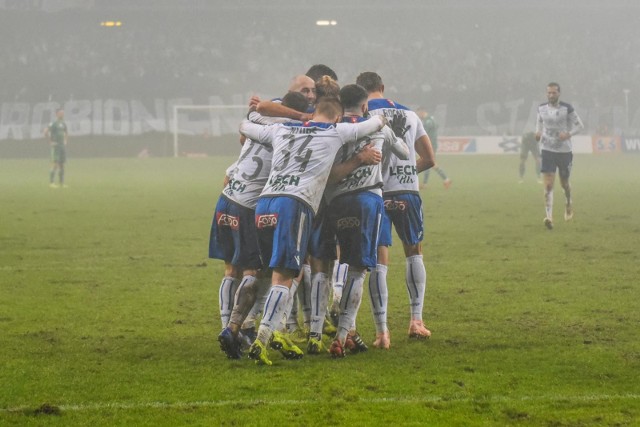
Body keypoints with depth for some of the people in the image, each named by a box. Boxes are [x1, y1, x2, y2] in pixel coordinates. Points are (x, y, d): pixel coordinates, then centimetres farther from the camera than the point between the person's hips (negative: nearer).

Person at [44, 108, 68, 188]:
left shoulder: (63, 124, 14)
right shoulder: (53, 123, -9)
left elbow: (66, 133, 31)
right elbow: (46, 132, -17)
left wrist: (66, 142, 16)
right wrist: (51, 142, -14)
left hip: (63, 146, 8)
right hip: (56, 146, -8)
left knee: (62, 164, 7)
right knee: (55, 164, -12)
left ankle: (62, 183, 10)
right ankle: (51, 182, -11)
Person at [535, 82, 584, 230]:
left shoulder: (567, 108, -8)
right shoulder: (542, 108, 2)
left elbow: (579, 125, -3)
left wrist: (568, 134, -21)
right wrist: (538, 132, -2)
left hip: (564, 150, -1)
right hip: (548, 151, 1)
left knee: (564, 183, 15)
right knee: (548, 185, -13)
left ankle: (569, 203, 47)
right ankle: (549, 216, -18)